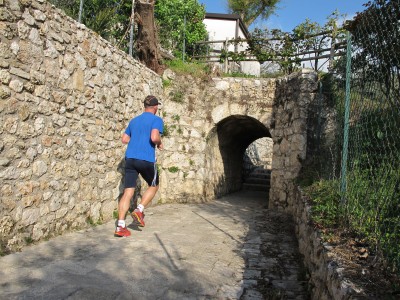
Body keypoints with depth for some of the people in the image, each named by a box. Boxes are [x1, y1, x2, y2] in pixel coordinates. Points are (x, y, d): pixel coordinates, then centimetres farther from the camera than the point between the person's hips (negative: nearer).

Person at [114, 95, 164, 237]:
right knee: (153, 186, 19)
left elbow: (124, 139, 21)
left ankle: (120, 226, -1)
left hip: (130, 158, 5)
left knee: (128, 192, 3)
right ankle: (139, 210, 4)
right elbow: (154, 137, -16)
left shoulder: (134, 120, 19)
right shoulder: (157, 120, 0)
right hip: (146, 159, -5)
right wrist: (160, 143, 4)